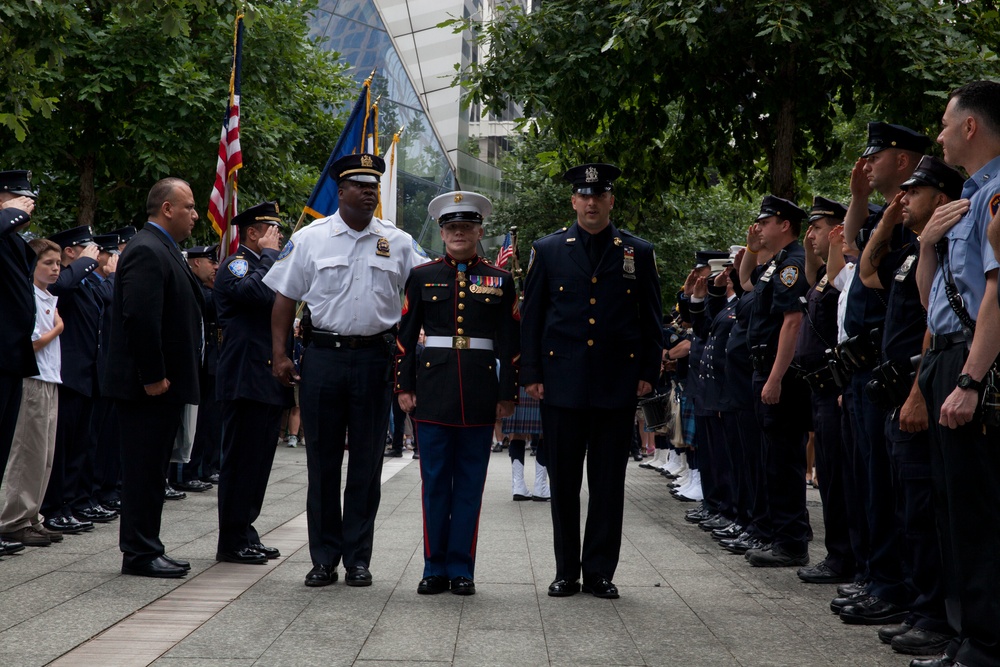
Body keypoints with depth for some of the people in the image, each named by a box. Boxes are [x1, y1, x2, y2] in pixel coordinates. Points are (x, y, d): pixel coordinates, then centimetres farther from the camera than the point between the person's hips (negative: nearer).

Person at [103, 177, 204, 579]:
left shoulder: (163, 250, 18)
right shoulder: (147, 251, -16)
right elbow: (140, 319, -25)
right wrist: (153, 377, -23)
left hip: (162, 384, 11)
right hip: (148, 384, -11)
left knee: (151, 470, 14)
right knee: (144, 469, -4)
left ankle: (147, 550, 21)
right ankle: (139, 554, 2)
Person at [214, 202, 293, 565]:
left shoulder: (263, 264, 22)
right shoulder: (234, 265, -8)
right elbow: (264, 293, -28)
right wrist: (269, 254, -14)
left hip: (269, 380, 9)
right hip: (246, 381, -9)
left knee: (258, 461, 12)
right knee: (240, 461, -5)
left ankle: (245, 533, 20)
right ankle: (232, 542, 0)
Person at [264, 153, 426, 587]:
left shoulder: (398, 242, 6)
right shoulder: (310, 239, 3)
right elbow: (285, 299, 5)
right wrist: (279, 354, -3)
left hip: (375, 358, 1)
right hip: (323, 355, -1)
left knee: (367, 462, 5)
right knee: (322, 460, 4)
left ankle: (358, 559, 15)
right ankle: (324, 558, 14)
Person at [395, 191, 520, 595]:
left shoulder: (500, 281, 7)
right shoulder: (422, 277, 7)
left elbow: (510, 342, 6)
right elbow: (405, 335, 7)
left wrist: (508, 393, 1)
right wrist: (404, 386, 1)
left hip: (480, 392, 0)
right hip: (433, 388, 0)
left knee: (470, 484, 4)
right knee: (435, 482, 3)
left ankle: (461, 569, 11)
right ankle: (435, 569, 11)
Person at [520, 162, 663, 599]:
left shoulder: (638, 253, 7)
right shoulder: (548, 251, 7)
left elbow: (650, 320, 10)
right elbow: (531, 317, 8)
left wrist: (649, 373, 2)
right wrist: (531, 374, 1)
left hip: (617, 383, 0)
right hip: (563, 381, 0)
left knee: (608, 482, 3)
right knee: (563, 481, 5)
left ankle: (599, 571, 12)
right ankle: (566, 572, 14)